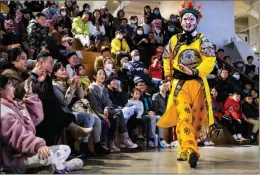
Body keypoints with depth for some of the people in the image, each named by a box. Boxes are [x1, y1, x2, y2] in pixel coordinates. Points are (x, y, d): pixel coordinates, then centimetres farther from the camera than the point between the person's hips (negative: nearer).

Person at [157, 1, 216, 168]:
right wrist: (168, 76, 16)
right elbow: (168, 60, 24)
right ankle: (191, 150, -26)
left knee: (195, 118, 4)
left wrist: (194, 72, -23)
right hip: (179, 84, 1)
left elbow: (209, 62, -9)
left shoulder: (203, 40, 3)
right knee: (183, 116, -17)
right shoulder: (174, 40, 12)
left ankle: (185, 150, 19)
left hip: (198, 83, 0)